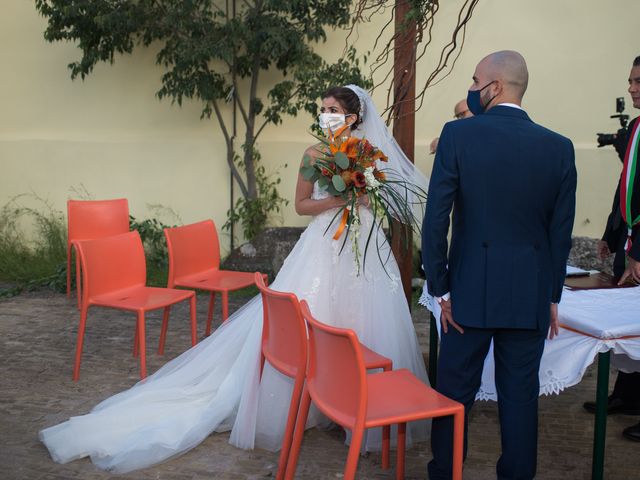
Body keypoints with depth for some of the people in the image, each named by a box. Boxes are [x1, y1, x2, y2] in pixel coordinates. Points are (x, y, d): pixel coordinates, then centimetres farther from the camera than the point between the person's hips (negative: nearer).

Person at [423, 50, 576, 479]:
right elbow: (561, 231, 3)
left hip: (471, 290, -2)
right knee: (521, 393, 11)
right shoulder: (559, 147, 0)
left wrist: (440, 289, -2)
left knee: (455, 390, 11)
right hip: (530, 295, 2)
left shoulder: (459, 134, -8)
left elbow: (435, 219, -10)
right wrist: (552, 296, 13)